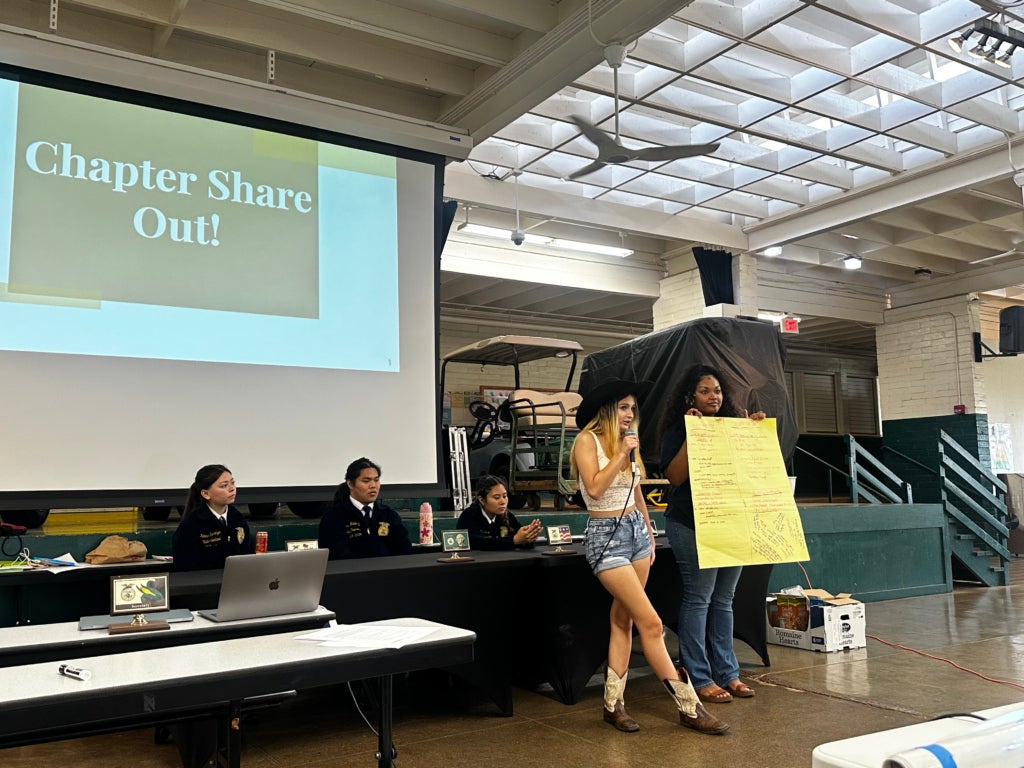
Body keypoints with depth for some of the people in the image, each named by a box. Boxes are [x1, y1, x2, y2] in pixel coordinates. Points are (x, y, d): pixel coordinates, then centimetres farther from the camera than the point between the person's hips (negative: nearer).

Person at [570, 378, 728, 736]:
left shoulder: (627, 442, 12)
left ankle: (613, 704, 14)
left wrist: (649, 533, 19)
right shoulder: (588, 440, -9)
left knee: (623, 618, 7)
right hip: (606, 536, -7)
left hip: (636, 530, 7)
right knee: (651, 623, -7)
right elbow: (594, 488, -21)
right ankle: (689, 707, -1)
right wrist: (621, 454, -17)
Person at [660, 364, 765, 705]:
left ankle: (727, 673, 18)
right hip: (693, 524, -5)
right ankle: (700, 679, 3)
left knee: (724, 600, 11)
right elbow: (675, 476, -13)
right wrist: (691, 435, -18)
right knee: (698, 599, -4)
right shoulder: (677, 430, -2)